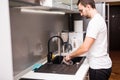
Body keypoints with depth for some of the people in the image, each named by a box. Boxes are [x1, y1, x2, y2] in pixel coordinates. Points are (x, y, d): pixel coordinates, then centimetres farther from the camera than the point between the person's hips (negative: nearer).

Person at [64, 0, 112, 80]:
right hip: (102, 64, 10)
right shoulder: (99, 19, 11)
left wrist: (70, 55, -11)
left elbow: (85, 48, -26)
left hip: (99, 67, -9)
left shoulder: (95, 21, -21)